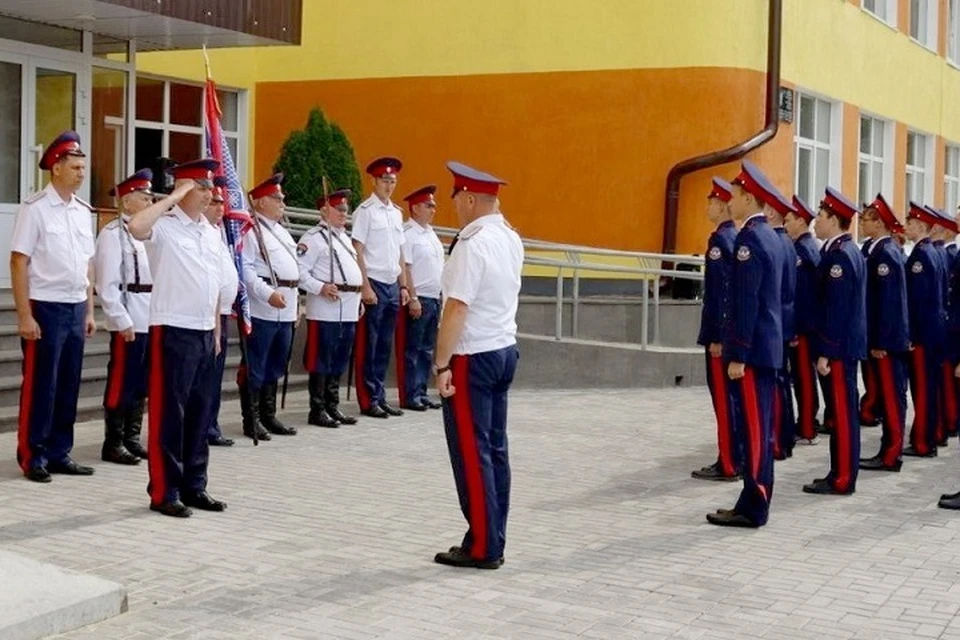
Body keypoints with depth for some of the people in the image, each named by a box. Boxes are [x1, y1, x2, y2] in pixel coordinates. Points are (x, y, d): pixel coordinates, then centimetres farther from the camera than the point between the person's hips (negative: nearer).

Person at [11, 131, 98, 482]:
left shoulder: (83, 211, 11)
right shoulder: (35, 208, -9)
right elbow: (19, 262, -10)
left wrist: (89, 311, 12)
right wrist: (24, 315, -14)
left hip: (76, 309, 6)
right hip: (46, 308, -6)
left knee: (69, 385, 10)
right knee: (40, 386, 0)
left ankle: (59, 453, 19)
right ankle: (33, 456, 11)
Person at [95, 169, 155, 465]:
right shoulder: (112, 233, -10)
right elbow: (107, 284, -15)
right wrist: (123, 321, -18)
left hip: (152, 319, 8)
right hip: (129, 321, -8)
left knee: (142, 383, 13)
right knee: (121, 382, -1)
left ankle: (132, 437, 22)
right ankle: (113, 443, 7)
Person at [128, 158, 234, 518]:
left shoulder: (213, 233, 14)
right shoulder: (164, 227, -8)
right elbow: (136, 227, -32)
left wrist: (216, 332, 16)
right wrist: (173, 198, -21)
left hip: (205, 333, 7)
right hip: (173, 331, -7)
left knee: (199, 412, 12)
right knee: (168, 412, -1)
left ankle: (193, 486, 22)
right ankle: (164, 492, 6)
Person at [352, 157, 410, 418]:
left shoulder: (397, 212, 15)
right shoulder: (366, 210, -6)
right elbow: (357, 251, -10)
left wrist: (403, 286, 14)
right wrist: (366, 287, -15)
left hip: (392, 286, 7)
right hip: (374, 284, -7)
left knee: (385, 346, 10)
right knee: (368, 346, -1)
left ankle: (380, 397, 17)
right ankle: (368, 401, 4)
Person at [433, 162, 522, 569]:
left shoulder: (472, 245, -17)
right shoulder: (511, 240, 9)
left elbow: (457, 309, -21)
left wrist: (442, 364, -17)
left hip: (473, 357, -9)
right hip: (505, 350, 9)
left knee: (472, 452, -2)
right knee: (494, 449, 11)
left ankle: (481, 547, 2)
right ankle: (494, 542, 16)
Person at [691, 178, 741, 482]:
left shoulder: (720, 239, -15)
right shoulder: (736, 237, 13)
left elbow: (720, 291, -20)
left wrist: (716, 336, -20)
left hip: (723, 330, -10)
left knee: (723, 396, -6)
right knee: (733, 394, 13)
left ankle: (728, 464, -3)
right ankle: (738, 457, 19)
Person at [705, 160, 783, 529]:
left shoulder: (749, 238, -14)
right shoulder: (771, 236, 15)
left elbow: (746, 302, -19)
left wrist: (737, 355, -18)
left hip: (753, 347, -10)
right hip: (769, 345, 10)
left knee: (754, 426, -6)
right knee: (760, 425, 11)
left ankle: (752, 508, -2)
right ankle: (755, 502, 17)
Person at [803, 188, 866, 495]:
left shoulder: (838, 254, -16)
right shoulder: (848, 250, 14)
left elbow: (836, 307, -20)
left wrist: (825, 352, -19)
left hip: (839, 345, -10)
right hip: (847, 343, 10)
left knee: (843, 410, -5)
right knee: (842, 410, 12)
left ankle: (842, 479, 0)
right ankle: (841, 473, 18)